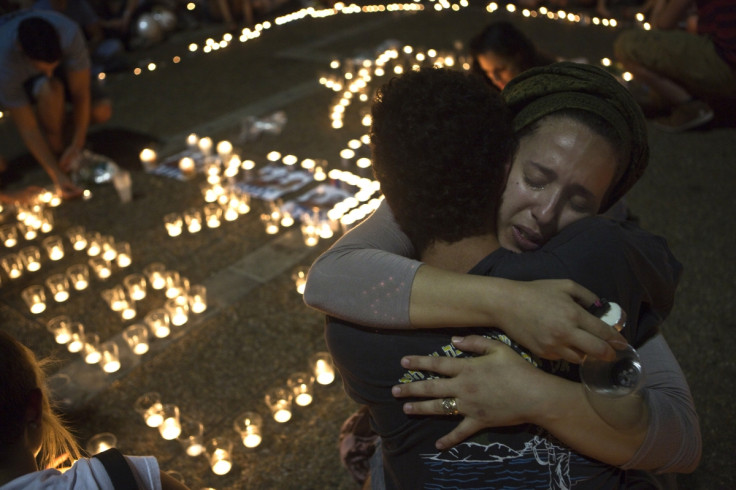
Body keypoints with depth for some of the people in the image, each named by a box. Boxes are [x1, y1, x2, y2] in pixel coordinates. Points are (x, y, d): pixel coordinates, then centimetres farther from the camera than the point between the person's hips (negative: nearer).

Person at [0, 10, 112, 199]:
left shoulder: (69, 33, -38)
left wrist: (77, 145, -29)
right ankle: (56, 146, -14)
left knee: (102, 110, -22)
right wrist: (57, 175, -37)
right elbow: (27, 128, -34)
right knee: (50, 90, -40)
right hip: (20, 81, -3)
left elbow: (81, 94, -28)